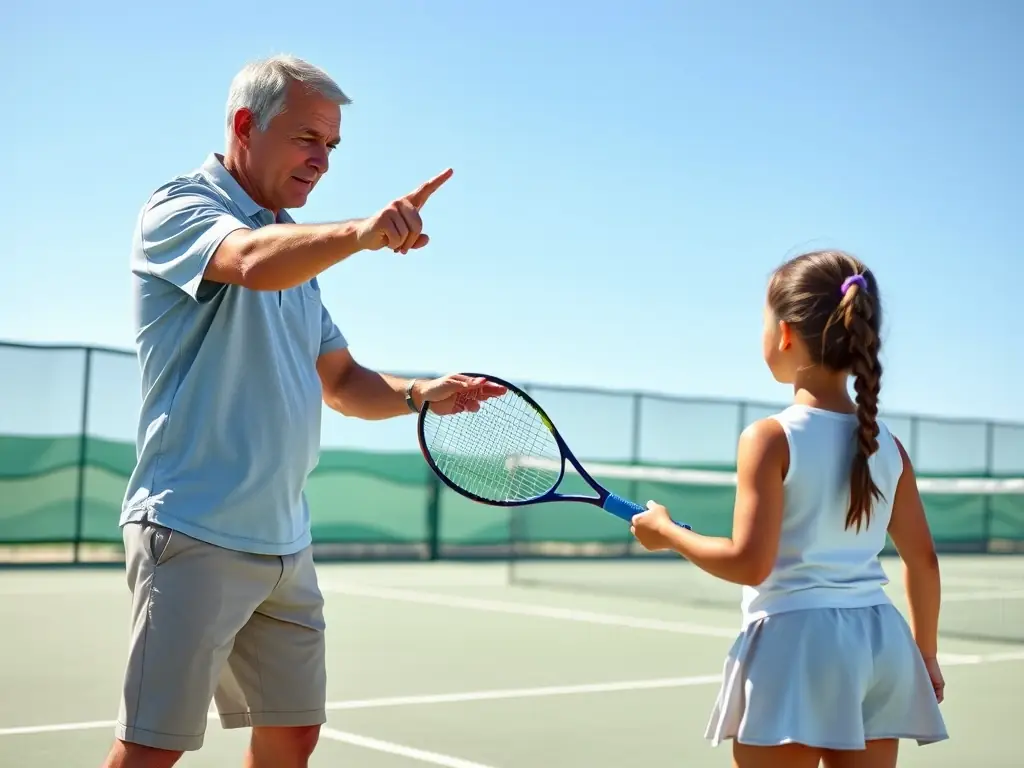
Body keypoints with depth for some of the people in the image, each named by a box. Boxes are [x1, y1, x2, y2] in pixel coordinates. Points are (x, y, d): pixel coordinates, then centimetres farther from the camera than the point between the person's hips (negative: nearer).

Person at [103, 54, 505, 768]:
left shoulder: (299, 250, 17)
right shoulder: (179, 209, -8)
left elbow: (341, 382, 20)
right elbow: (254, 262, -31)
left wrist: (421, 394, 1)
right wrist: (362, 231, -48)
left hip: (286, 543, 8)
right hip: (195, 538, -8)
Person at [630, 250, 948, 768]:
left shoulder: (771, 439, -11)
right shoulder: (886, 446, 6)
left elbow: (750, 562, -17)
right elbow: (923, 560, 11)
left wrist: (668, 532, -2)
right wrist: (925, 655, 23)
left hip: (793, 643, -5)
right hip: (878, 644, 6)